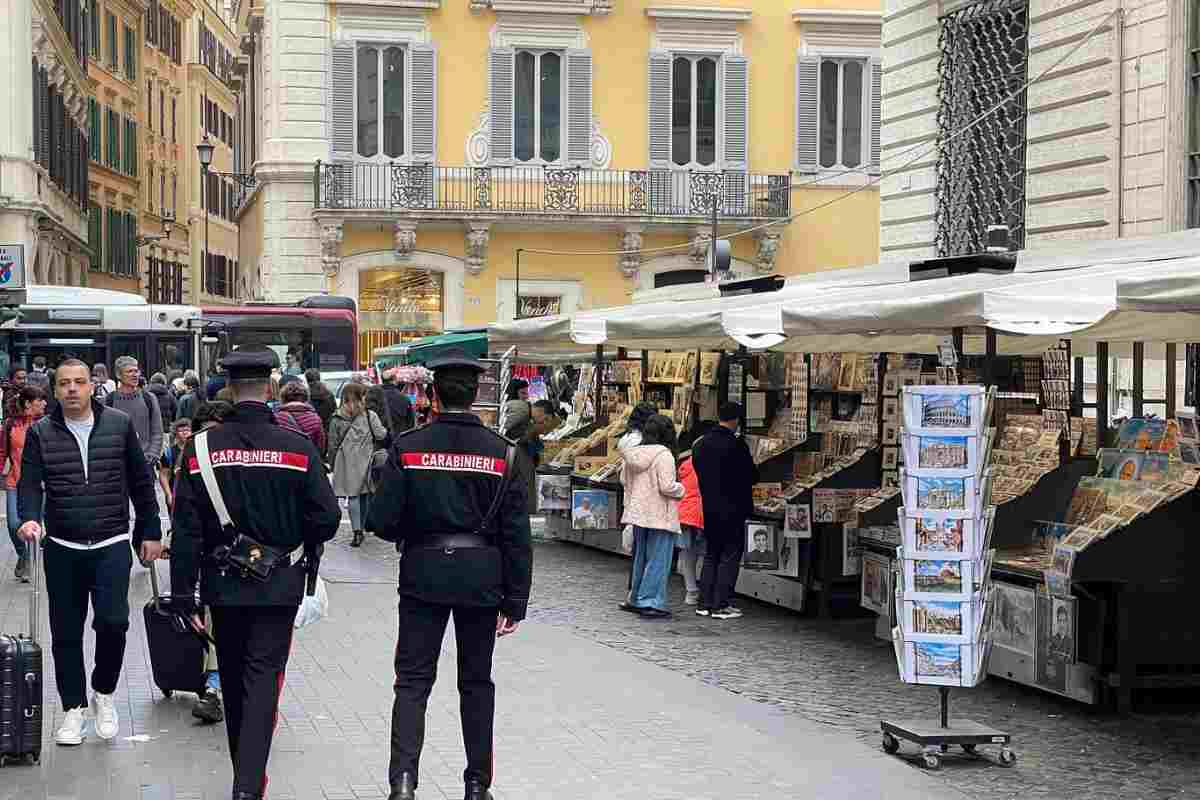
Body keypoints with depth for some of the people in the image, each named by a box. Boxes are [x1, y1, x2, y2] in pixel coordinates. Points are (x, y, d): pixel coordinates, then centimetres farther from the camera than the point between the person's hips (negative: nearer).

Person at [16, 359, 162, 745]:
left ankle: (104, 692, 14)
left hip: (111, 545, -1)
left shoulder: (119, 424, 1)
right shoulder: (41, 434, 2)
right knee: (66, 632, 6)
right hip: (62, 549, 1)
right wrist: (30, 518, -23)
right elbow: (30, 483, -3)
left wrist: (150, 532, 6)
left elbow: (140, 481, 6)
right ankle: (73, 707, 21)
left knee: (113, 622, -12)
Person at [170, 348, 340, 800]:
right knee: (263, 678, 0)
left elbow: (186, 530, -6)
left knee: (234, 678, 18)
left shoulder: (201, 447, -7)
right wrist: (303, 545, 13)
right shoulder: (298, 447, -11)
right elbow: (327, 518, -9)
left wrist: (184, 595, 0)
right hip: (279, 585, -2)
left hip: (224, 583, 2)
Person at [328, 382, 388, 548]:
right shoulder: (370, 416, -4)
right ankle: (361, 529, 18)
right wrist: (386, 430, 16)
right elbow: (381, 435, -7)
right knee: (364, 494, 12)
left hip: (346, 463, 0)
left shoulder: (337, 419, 1)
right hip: (366, 461, 0)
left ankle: (357, 532, -11)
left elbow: (333, 443, 4)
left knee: (352, 495, 0)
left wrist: (333, 464, 14)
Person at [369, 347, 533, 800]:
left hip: (423, 573, -1)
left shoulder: (407, 447, -7)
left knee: (413, 679, 4)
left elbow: (382, 521, -8)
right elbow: (516, 536, -4)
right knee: (476, 681, 13)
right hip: (481, 576, 1)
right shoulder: (503, 453, -5)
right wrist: (515, 601, 1)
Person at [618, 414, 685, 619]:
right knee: (658, 560, -1)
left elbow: (624, 480, 14)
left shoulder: (632, 454, 4)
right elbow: (667, 487, -21)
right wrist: (680, 490, -2)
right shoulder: (664, 455, -17)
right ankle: (650, 603, -3)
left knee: (641, 557, 19)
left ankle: (636, 599, 27)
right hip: (659, 515, -7)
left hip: (638, 512, 7)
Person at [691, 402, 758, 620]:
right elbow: (752, 476, -11)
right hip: (733, 509, -6)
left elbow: (700, 474, 11)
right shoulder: (736, 444, -16)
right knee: (730, 557, 1)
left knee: (711, 555, 15)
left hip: (709, 508, 6)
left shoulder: (700, 445, 5)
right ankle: (721, 605, -1)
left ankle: (705, 603, 15)